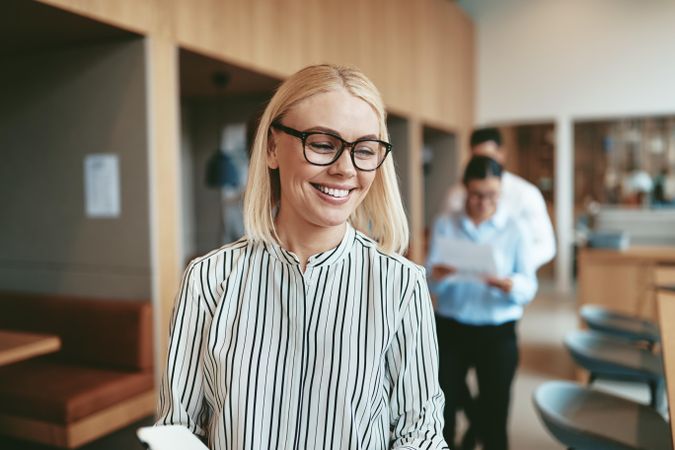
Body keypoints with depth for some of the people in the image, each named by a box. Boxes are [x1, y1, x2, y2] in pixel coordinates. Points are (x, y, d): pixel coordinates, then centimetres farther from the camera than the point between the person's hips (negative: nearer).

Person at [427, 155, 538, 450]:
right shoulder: (445, 224, 0)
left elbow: (529, 286, -7)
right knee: (441, 408, 5)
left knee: (494, 414, 7)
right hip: (450, 328, 1)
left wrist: (507, 284, -28)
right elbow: (429, 282, -6)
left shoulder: (514, 229, -1)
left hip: (497, 332, 0)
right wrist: (436, 275, -29)